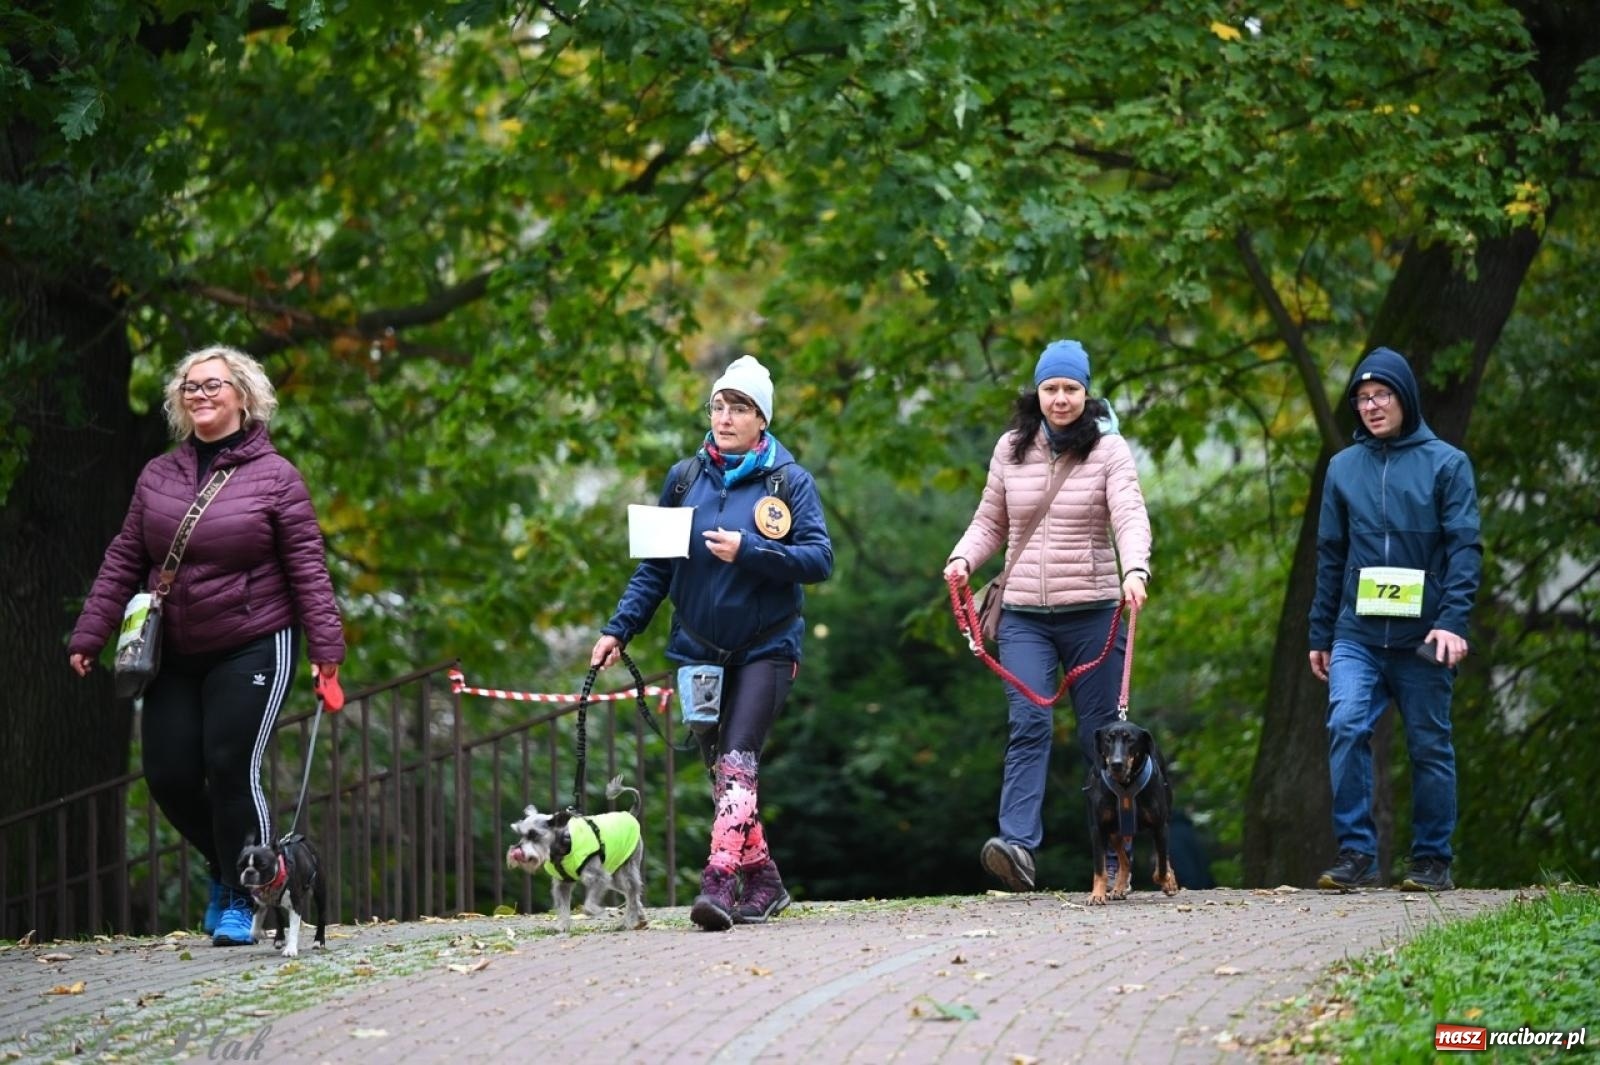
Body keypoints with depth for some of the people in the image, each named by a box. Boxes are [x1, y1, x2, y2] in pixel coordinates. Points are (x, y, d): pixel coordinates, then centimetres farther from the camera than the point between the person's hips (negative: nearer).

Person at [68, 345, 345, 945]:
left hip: (253, 648, -5)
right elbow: (124, 562, 10)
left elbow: (307, 567, -6)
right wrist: (89, 635, 5)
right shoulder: (158, 476, 8)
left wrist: (325, 646, -12)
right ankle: (227, 865, 28)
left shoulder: (273, 476, -4)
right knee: (169, 776, 1)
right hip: (175, 655, 5)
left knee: (232, 768, -12)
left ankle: (241, 900, 3)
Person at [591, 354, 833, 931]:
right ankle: (762, 884, 18)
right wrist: (620, 628, 1)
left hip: (765, 648, -4)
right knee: (721, 769, 7)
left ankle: (719, 883, -26)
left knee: (737, 759, -18)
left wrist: (747, 551, -22)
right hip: (700, 650, 4)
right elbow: (655, 566, 10)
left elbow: (819, 559, -12)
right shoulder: (686, 478, 6)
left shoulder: (789, 480, -4)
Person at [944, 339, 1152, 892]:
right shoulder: (1010, 449, 7)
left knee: (1100, 734, 4)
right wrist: (963, 558, -3)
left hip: (1092, 612, -1)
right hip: (1023, 616, 2)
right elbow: (990, 522, 16)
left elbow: (1130, 517, -15)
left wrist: (1135, 570, -33)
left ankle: (1114, 859, 13)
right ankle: (1018, 846, -26)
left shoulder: (1109, 449, -2)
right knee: (1029, 725, -14)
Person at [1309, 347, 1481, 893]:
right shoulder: (1344, 467, 11)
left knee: (1430, 746, 3)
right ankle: (1355, 853, -11)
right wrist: (1320, 635, 13)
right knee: (1346, 727, -15)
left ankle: (1433, 862, 12)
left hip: (1422, 637, -2)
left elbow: (1465, 548, -5)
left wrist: (1453, 621, -17)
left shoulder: (1446, 463, 1)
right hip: (1357, 635, 2)